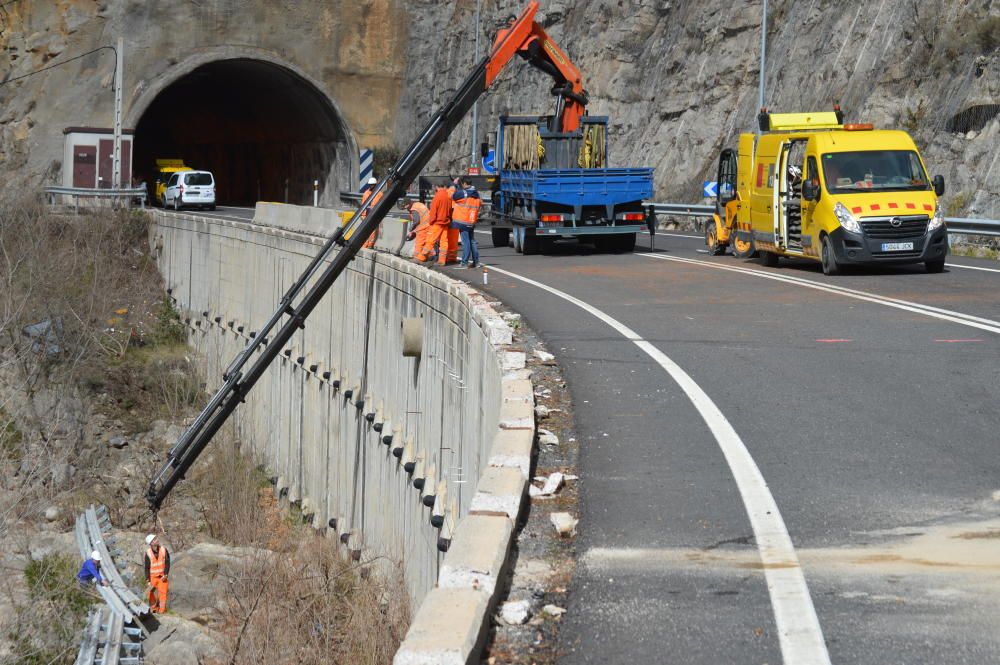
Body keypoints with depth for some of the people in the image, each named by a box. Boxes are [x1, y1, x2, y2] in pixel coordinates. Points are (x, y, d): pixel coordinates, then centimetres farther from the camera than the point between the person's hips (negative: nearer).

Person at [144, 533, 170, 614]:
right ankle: (153, 608, 20)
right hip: (152, 576, -1)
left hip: (162, 576, 1)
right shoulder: (148, 553, -13)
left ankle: (161, 610, 3)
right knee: (152, 594, 3)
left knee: (163, 592, -4)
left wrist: (165, 575, -10)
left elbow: (167, 563, -2)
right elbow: (146, 568, -8)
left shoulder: (164, 550, -8)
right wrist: (148, 581, -9)